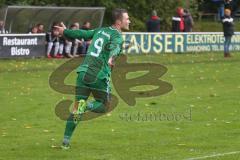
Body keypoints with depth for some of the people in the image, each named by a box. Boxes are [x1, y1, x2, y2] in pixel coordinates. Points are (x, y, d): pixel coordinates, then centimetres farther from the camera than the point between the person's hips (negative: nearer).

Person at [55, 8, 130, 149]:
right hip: (99, 76, -6)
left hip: (84, 72, 6)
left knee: (77, 108, 7)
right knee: (104, 107, 13)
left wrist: (65, 32, 41)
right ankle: (88, 106, -18)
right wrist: (112, 58, -49)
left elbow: (83, 34, 25)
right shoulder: (117, 36, -6)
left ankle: (66, 141, 0)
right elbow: (115, 47, -28)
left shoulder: (101, 30, 15)